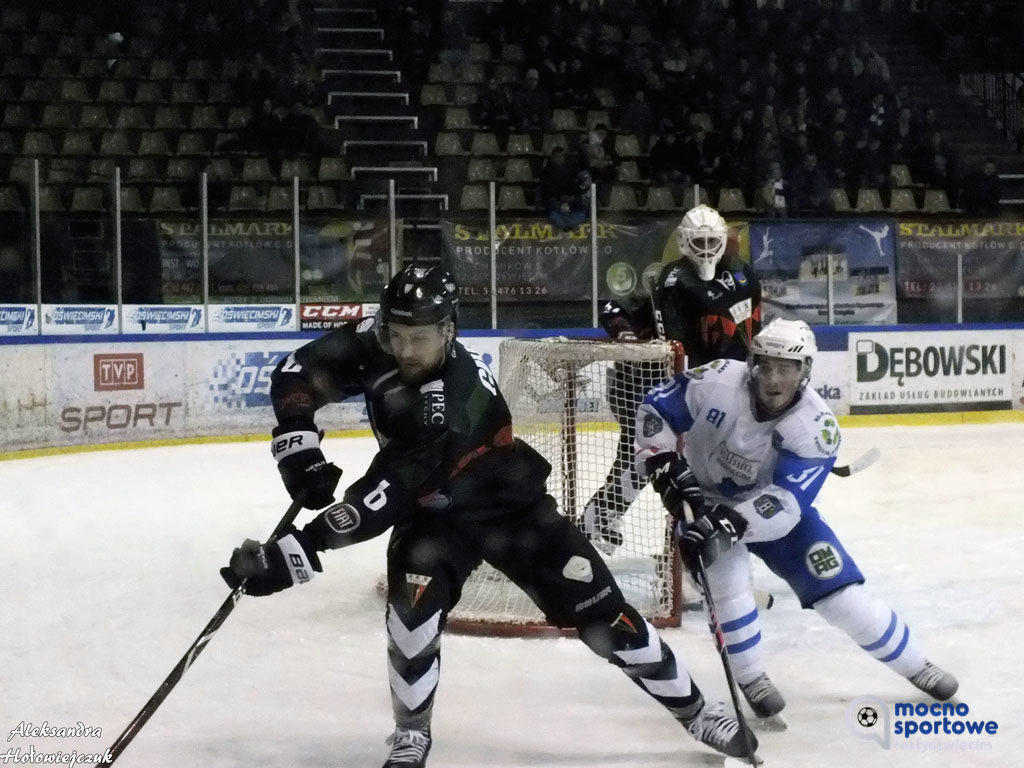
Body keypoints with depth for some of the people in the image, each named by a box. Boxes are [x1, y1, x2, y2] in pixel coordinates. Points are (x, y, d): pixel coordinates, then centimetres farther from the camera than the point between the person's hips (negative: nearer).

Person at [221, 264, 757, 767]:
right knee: (412, 610, -21)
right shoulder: (373, 343, -20)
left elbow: (385, 496, -42)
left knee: (599, 610, -4)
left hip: (510, 505, -4)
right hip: (433, 513, 4)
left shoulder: (459, 401, -39)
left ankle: (694, 710, 14)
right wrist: (299, 445, -25)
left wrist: (296, 552, -45)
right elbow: (297, 373, -9)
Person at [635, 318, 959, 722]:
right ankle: (752, 681, -5)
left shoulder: (817, 428, -27)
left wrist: (729, 522, -47)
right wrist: (665, 464, -25)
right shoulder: (717, 382, -26)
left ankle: (917, 666, 18)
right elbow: (655, 409, -12)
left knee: (841, 593, -4)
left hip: (775, 507, 0)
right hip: (705, 500, 0)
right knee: (728, 578, -27)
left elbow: (784, 504, -33)